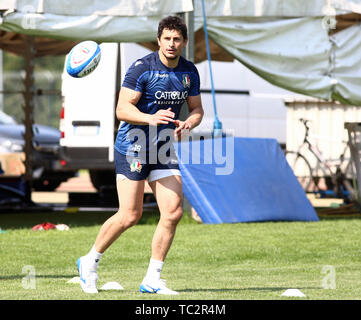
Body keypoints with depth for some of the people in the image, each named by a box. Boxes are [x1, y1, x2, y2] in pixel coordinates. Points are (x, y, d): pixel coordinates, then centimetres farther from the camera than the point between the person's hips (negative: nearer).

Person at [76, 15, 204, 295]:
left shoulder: (189, 72, 5)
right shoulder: (142, 68, -14)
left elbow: (197, 109, 14)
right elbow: (122, 109, -19)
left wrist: (187, 124, -9)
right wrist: (151, 118, -36)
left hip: (163, 148, 6)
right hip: (133, 146, -6)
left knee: (173, 211, -8)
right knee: (130, 216, -7)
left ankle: (152, 280, 2)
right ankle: (90, 263, 16)